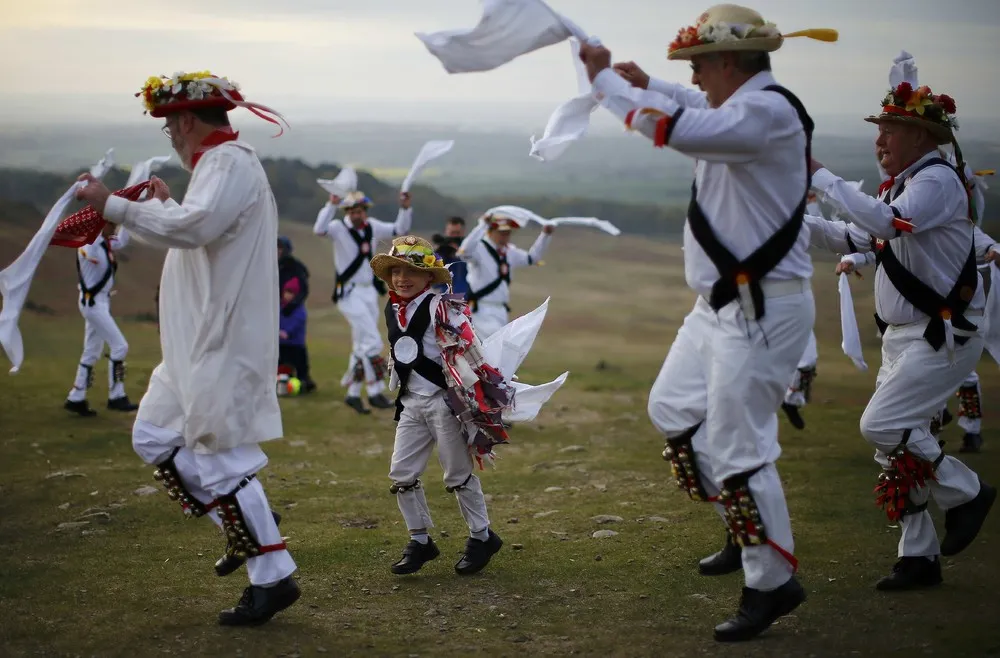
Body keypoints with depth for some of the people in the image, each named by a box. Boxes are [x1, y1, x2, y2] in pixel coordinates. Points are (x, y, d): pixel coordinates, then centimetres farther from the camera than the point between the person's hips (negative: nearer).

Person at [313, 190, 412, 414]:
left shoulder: (373, 226, 7)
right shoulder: (339, 228, -10)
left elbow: (400, 229, 12)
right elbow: (319, 229, -30)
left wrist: (405, 208, -3)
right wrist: (332, 204, -39)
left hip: (369, 292, 7)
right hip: (349, 293, -7)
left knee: (362, 345, 11)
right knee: (373, 341, -14)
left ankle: (353, 394, 20)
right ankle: (376, 392, -8)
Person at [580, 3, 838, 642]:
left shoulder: (769, 112, -21)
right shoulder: (746, 107, 10)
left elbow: (675, 128, -33)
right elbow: (706, 111, 37)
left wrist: (605, 80, -20)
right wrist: (647, 82, 34)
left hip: (761, 310, -11)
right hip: (723, 303, 11)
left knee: (736, 447, -8)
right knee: (675, 410, 19)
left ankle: (773, 583, 5)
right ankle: (747, 532, 31)